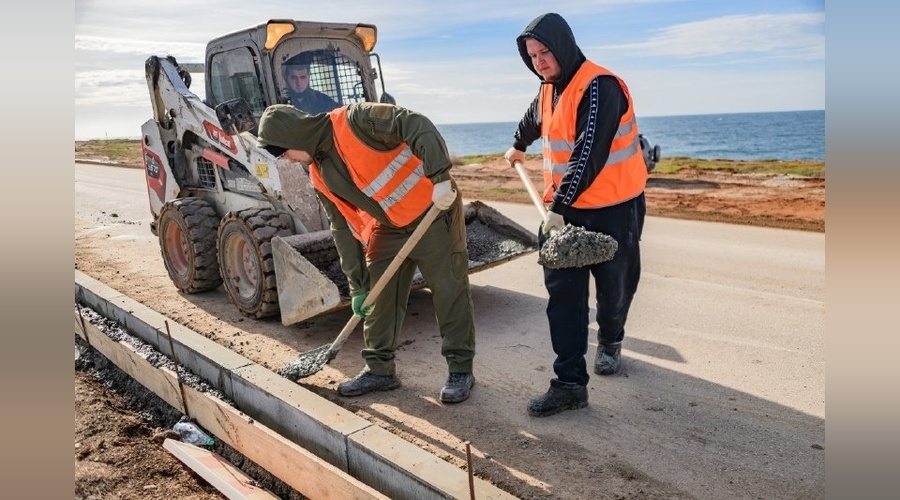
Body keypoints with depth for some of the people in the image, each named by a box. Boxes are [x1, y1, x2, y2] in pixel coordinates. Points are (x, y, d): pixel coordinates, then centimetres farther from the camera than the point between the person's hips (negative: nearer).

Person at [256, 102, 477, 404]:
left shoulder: (354, 121, -19)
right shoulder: (320, 176, 3)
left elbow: (418, 127, -26)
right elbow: (343, 228, 5)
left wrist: (440, 177, -36)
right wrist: (357, 286, 2)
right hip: (387, 228, 8)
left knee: (450, 293, 0)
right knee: (379, 298, 9)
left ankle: (460, 370, 12)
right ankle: (380, 370, 24)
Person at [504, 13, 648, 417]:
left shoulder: (599, 87, -17)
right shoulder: (548, 90, 9)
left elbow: (589, 154, -26)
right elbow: (532, 120, 33)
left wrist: (559, 206, -27)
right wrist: (518, 146, 51)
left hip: (614, 209, -6)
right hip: (564, 208, 7)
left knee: (613, 288, 10)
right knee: (563, 293, -1)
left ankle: (610, 343, 41)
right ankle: (570, 383, 2)